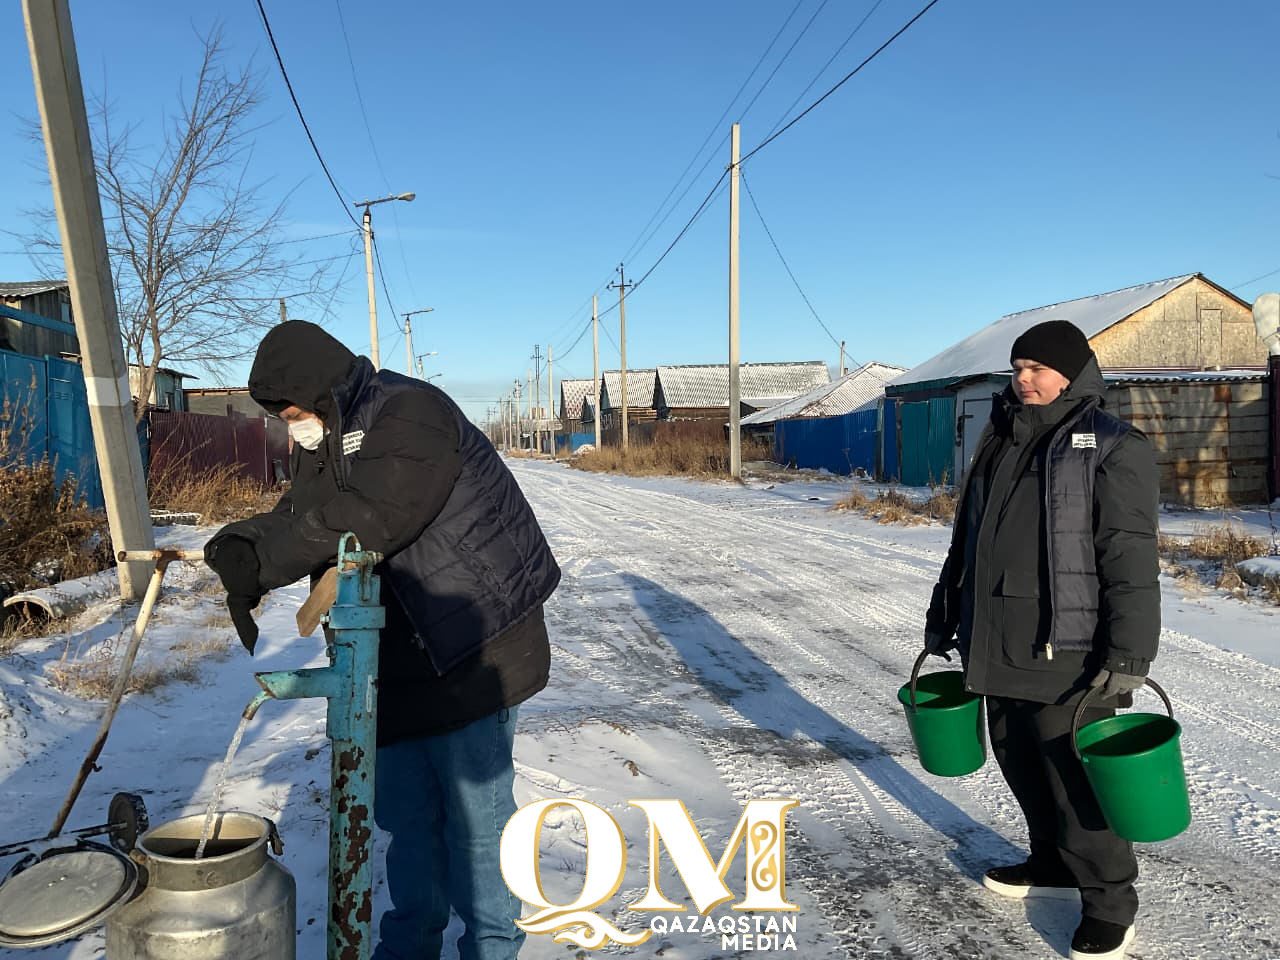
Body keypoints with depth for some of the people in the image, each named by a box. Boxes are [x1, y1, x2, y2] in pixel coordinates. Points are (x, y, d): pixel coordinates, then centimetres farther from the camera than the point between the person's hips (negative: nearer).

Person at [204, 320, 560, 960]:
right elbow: (296, 519, 3)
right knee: (402, 811, 19)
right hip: (397, 660, 9)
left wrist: (259, 561, -26)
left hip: (470, 654, -8)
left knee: (473, 809, 4)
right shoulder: (323, 443, 11)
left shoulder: (410, 413, -18)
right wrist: (241, 546, -18)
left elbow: (371, 517, -30)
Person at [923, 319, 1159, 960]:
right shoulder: (1001, 446, 15)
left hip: (1066, 656, -7)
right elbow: (966, 542, 20)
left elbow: (1131, 560, -15)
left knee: (1077, 781, 0)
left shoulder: (1112, 449, -8)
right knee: (1020, 764, 18)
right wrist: (944, 616, 22)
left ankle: (1108, 902, 19)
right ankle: (1054, 865, 38)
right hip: (998, 651, 8)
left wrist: (1128, 655, -19)